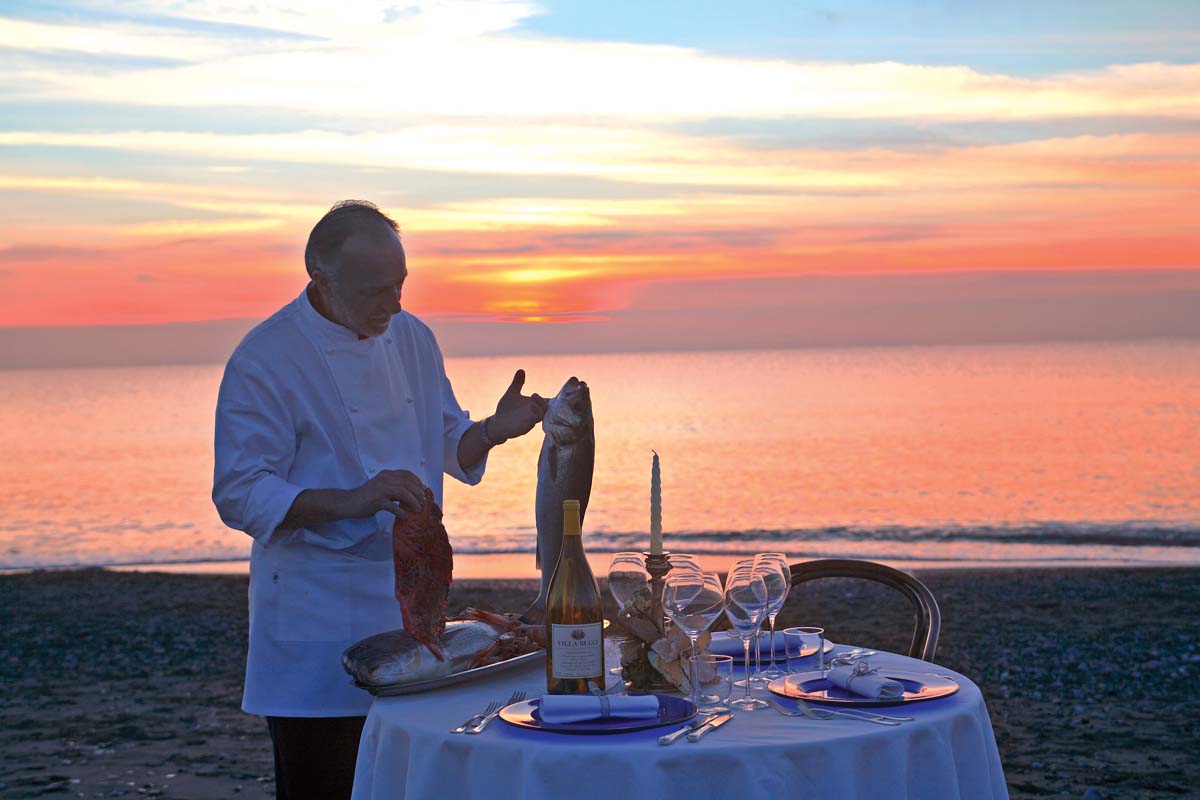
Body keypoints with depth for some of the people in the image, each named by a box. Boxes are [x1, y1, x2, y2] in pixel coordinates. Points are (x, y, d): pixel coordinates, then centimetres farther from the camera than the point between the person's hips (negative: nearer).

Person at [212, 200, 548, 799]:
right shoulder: (263, 361, -13)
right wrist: (350, 502, -27)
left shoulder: (411, 338, 8)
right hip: (318, 621, -6)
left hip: (409, 608, 6)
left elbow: (449, 447, 17)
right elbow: (241, 496, -16)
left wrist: (494, 429, -5)